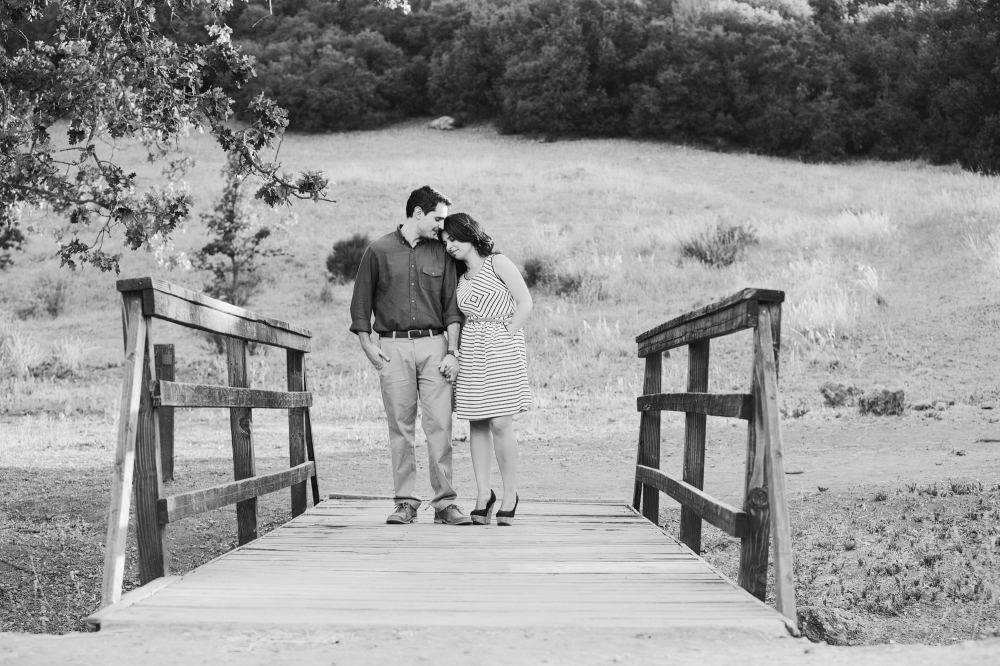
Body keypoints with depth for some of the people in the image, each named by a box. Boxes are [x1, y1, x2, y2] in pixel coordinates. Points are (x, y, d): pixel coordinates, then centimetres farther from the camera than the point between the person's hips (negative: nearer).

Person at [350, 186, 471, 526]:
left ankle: (445, 502, -4)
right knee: (400, 428, 1)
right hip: (393, 347, -1)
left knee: (440, 426, -6)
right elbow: (361, 303, 9)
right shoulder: (379, 251, 5)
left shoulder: (441, 252, 10)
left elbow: (451, 306, 9)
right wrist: (367, 345, -1)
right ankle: (405, 502, 7)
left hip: (433, 346, 1)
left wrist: (451, 351, -1)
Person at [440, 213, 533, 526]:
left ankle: (510, 495, 0)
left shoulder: (498, 263, -1)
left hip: (502, 346, -6)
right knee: (477, 424, 2)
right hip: (471, 349, 6)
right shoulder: (460, 277, 16)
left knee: (500, 423, -10)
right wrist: (457, 347, 3)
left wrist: (507, 337, -7)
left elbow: (525, 303, -5)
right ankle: (484, 494, 8)